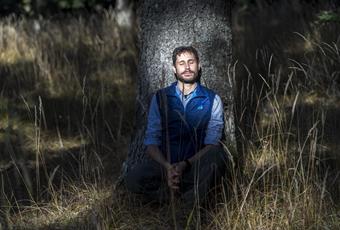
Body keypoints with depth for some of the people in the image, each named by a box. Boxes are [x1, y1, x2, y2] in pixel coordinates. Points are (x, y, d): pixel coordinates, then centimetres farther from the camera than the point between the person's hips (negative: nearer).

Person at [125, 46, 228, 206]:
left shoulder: (212, 100, 5)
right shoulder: (160, 98, 9)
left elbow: (212, 144, -5)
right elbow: (151, 141, 3)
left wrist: (185, 165, -21)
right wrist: (167, 166, -18)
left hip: (197, 166, -1)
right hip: (165, 164, 2)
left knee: (217, 155, -35)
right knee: (133, 179, -28)